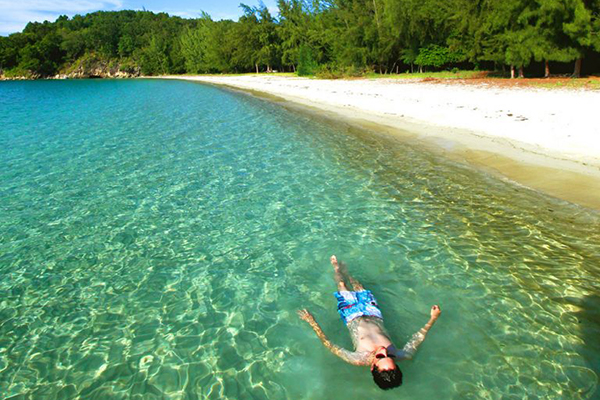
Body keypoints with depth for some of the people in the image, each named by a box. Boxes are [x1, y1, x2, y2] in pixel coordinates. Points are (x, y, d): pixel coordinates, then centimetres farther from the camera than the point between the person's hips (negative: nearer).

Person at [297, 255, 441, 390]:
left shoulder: (360, 360, -42)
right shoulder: (399, 356, -35)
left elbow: (329, 346, -37)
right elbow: (417, 339, -17)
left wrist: (311, 321, -41)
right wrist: (433, 318, -16)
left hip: (353, 316, -3)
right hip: (374, 315, 3)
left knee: (343, 287, 19)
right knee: (359, 289, 25)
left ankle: (337, 269, 55)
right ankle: (345, 272, 60)